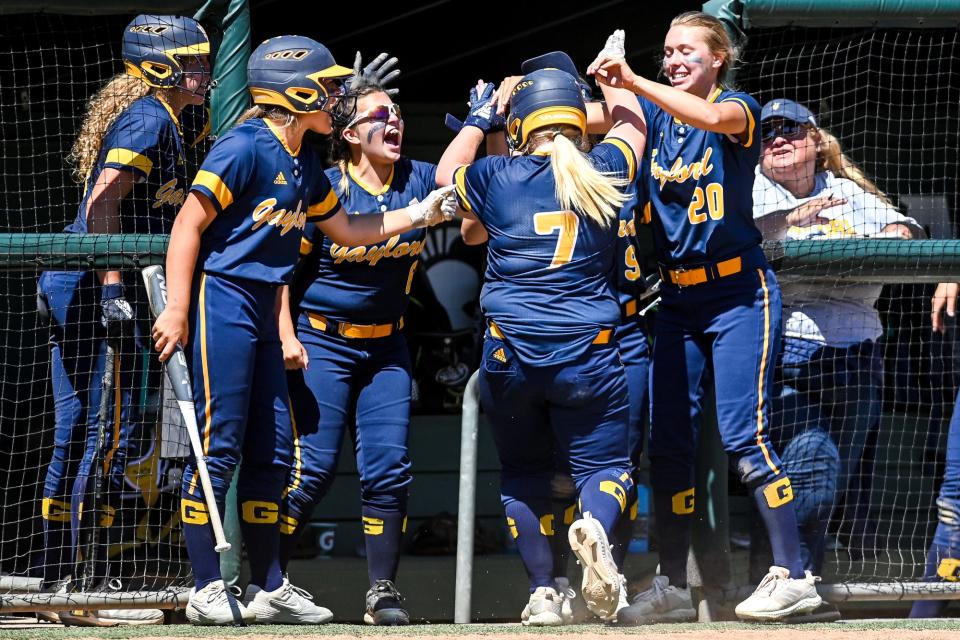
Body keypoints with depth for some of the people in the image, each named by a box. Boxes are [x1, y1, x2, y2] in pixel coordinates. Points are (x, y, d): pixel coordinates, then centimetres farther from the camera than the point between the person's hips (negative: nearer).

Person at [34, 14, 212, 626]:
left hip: (68, 284, 10)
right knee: (113, 431, -9)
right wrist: (112, 287, -25)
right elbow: (103, 201, -21)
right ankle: (93, 588, -11)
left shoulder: (140, 114, 20)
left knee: (76, 433, 11)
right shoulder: (150, 118, -10)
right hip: (96, 283, -10)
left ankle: (59, 579, 15)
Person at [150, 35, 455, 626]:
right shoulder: (247, 146, -13)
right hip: (221, 300, -9)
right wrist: (177, 311, -19)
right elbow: (190, 224, -15)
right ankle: (207, 591, -4)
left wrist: (418, 215, 23)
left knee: (272, 452, 10)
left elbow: (345, 228, 28)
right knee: (219, 447, -8)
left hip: (261, 312, 9)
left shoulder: (304, 164, 13)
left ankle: (268, 588, 17)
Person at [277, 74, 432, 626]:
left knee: (389, 467, -4)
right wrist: (286, 335, -17)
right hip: (322, 341, -4)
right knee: (313, 467, -10)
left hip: (386, 346, 4)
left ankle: (383, 591, 2)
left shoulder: (418, 180, 1)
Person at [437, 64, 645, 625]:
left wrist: (479, 119, 38)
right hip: (589, 356, 0)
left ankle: (543, 592, 5)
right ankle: (595, 526, -29)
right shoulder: (603, 174, 2)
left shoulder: (497, 178, 1)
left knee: (523, 471, 17)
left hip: (510, 356, 1)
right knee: (606, 464, 7)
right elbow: (631, 123, 24)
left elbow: (446, 172, 24)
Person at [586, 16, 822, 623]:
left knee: (743, 436, -13)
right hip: (676, 299, 6)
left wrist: (634, 81, -36)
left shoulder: (741, 108, -5)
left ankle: (793, 575, -10)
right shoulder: (655, 112, 11)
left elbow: (712, 117, -28)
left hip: (738, 294, -6)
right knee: (668, 442, 4)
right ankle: (673, 586, 10)